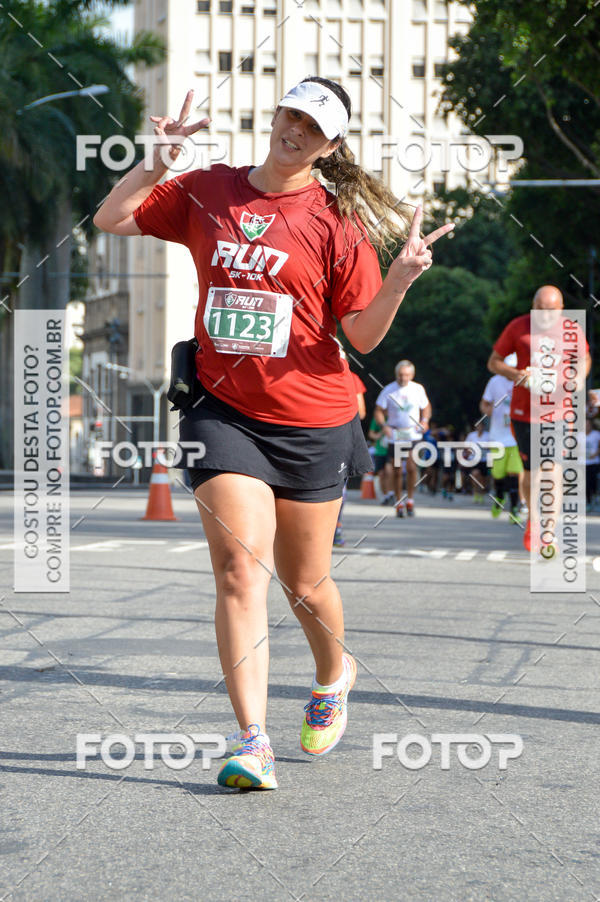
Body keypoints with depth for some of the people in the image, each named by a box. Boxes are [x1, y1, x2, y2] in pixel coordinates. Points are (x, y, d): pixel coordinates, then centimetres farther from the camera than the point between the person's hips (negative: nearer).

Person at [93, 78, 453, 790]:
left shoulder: (336, 220, -2)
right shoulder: (208, 192, 6)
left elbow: (364, 335, -3)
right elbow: (110, 219, 9)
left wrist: (402, 277, -20)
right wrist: (157, 163, -6)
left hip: (313, 422, -1)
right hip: (223, 411, 1)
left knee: (304, 584, 10)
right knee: (241, 565, -16)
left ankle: (334, 673, 44)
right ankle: (252, 743, -18)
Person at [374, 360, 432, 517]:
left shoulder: (418, 389, 5)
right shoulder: (389, 390, -2)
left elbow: (426, 407, 18)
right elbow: (378, 411, 1)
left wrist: (424, 420, -1)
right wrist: (384, 425, -17)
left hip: (413, 435, 0)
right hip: (395, 435, 0)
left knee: (411, 467, -13)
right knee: (397, 470, 1)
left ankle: (410, 501, 3)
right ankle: (399, 503, 14)